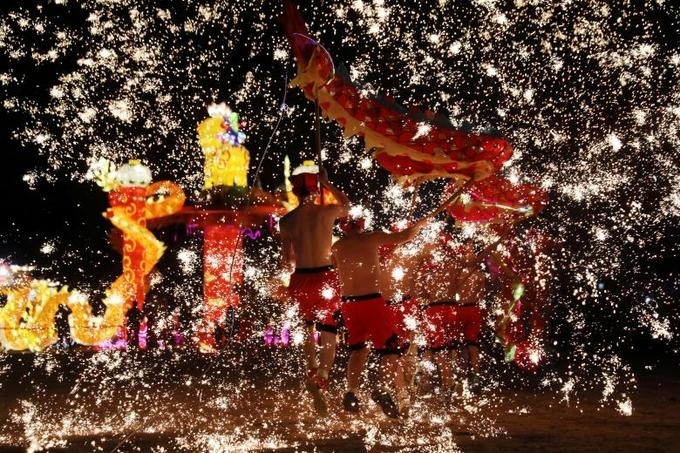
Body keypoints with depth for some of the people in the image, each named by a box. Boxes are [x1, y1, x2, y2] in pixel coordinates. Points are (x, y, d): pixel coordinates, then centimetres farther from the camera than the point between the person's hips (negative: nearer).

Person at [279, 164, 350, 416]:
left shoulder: (287, 220, -1)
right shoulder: (327, 212, -6)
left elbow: (286, 261, 6)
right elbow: (347, 205, 18)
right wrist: (327, 183, 24)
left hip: (300, 280, 2)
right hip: (325, 278, -2)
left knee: (308, 324, 28)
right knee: (328, 333, 5)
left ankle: (312, 370, 22)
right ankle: (320, 380, -13)